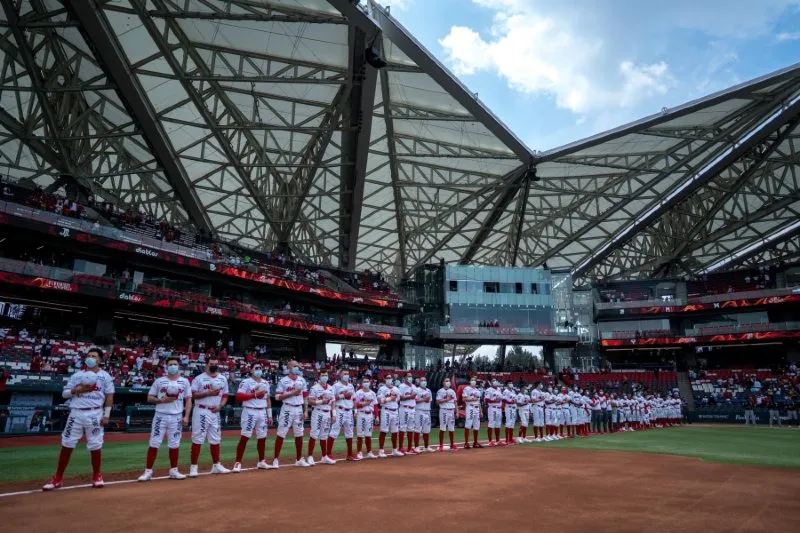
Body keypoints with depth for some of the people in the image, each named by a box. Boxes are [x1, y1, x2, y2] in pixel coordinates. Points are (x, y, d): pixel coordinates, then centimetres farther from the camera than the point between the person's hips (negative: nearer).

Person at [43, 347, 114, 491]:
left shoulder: (105, 376, 4)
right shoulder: (77, 375, 10)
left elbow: (109, 396, 3)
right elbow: (64, 394, 9)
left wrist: (106, 415, -4)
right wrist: (76, 390, -11)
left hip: (94, 414, -2)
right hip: (76, 413, 2)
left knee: (95, 446, 1)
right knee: (67, 445, 2)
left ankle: (96, 476, 17)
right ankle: (57, 478, 14)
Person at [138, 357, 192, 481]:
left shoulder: (184, 381, 6)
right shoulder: (159, 381, 3)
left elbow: (188, 400, 6)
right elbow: (149, 398, 4)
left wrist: (186, 416, -4)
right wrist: (162, 400, -14)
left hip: (176, 417, 1)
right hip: (160, 416, -1)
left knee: (174, 444, 7)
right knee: (154, 443, -2)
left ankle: (173, 471, 18)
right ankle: (148, 471, 8)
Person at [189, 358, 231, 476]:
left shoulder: (223, 379, 10)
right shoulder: (199, 378, -4)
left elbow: (225, 395, 12)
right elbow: (193, 394, -10)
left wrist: (220, 406, -5)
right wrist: (208, 393, -20)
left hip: (215, 412, 5)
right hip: (201, 412, -5)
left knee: (215, 439, 11)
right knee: (197, 439, -4)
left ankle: (216, 465, 21)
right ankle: (193, 467, 4)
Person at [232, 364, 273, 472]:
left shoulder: (265, 383, 14)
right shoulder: (246, 382, -6)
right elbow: (238, 397, -15)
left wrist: (270, 415, 13)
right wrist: (254, 394, -19)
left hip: (262, 413, 6)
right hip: (250, 412, -6)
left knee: (262, 437, 10)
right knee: (244, 437, -7)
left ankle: (261, 462, 22)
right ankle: (238, 463, -1)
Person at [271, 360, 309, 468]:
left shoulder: (302, 380, 9)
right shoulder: (283, 381, -6)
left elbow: (305, 396, 12)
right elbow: (278, 397, -10)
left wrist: (306, 411, 5)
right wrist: (292, 393, -18)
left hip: (299, 409, 5)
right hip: (287, 409, -5)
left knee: (299, 435, 9)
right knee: (281, 434, -3)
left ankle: (299, 459, 19)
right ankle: (275, 459, 6)